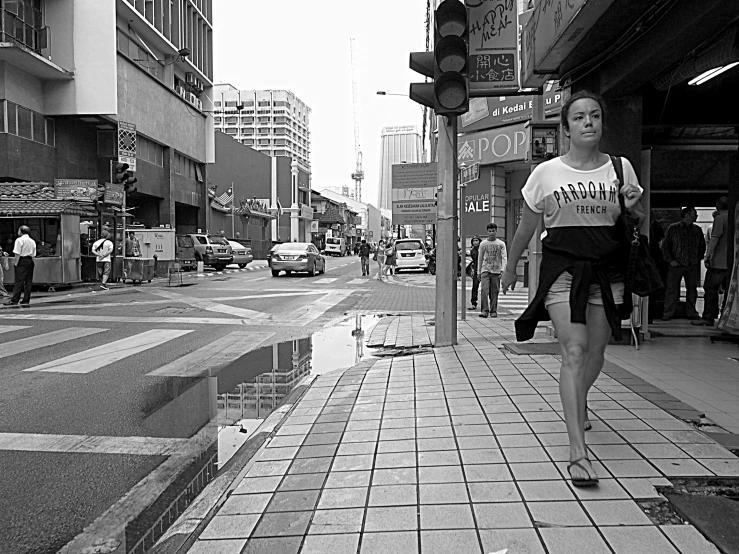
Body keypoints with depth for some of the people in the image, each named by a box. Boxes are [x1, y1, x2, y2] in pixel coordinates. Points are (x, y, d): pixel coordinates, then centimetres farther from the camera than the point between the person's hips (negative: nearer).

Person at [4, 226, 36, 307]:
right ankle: (26, 301, 6)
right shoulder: (33, 241, 15)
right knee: (28, 281, 5)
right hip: (30, 261, 6)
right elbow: (34, 255, 12)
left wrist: (15, 263, -8)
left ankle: (14, 300, -8)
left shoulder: (19, 240, -4)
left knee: (19, 281, -7)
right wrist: (31, 262, 14)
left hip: (22, 261, -6)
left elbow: (17, 254, -11)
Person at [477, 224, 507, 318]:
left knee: (494, 292, 2)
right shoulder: (483, 244, 10)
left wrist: (502, 270, -14)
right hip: (485, 270, 0)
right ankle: (484, 310, -14)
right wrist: (478, 272, 12)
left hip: (496, 271, 0)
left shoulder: (501, 244, 6)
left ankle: (493, 311, 10)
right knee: (484, 290, -13)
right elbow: (480, 258, 15)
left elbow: (504, 258, -1)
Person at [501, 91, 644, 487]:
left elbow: (638, 223, 18)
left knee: (595, 354, 11)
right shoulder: (546, 173, 1)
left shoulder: (620, 168, 7)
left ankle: (578, 401, 45)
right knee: (574, 350, -15)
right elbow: (526, 227, 12)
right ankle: (577, 450, -13)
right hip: (562, 268, -3)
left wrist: (633, 208, -6)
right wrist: (511, 268, 20)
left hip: (606, 271, 3)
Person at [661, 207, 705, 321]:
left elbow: (702, 246, 20)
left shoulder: (697, 229, 11)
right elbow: (665, 245, 0)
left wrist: (698, 259, 8)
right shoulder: (673, 228, 0)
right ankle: (667, 314, 0)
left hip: (693, 265, 4)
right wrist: (670, 260, -8)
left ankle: (691, 313, 18)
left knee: (692, 289, 8)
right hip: (676, 264, -4)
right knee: (672, 289, -4)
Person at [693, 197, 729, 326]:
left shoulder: (720, 218, -8)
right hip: (732, 262, 7)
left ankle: (708, 318, -2)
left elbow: (714, 238, -14)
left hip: (719, 261, -7)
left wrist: (707, 256, -13)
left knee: (710, 289, -2)